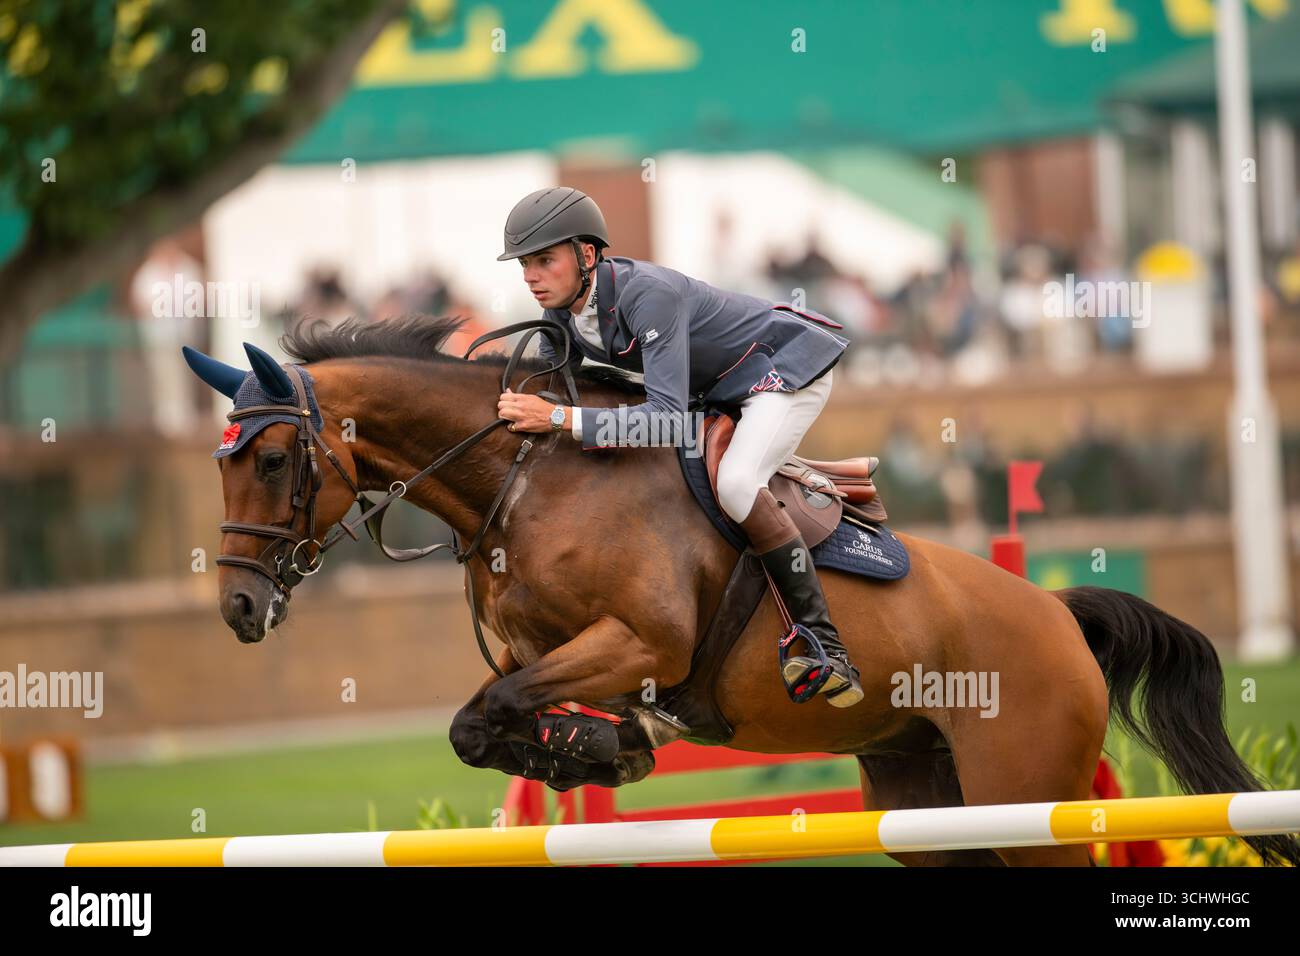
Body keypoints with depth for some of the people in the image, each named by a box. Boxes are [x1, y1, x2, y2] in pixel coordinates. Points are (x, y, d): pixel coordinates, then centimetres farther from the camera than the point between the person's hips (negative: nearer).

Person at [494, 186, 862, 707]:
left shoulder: (647, 293, -35)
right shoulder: (561, 308, -9)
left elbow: (669, 418, -42)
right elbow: (550, 384, 8)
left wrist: (558, 418, -46)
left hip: (787, 366, -10)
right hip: (720, 388, 10)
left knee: (735, 484, -31)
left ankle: (824, 645, -28)